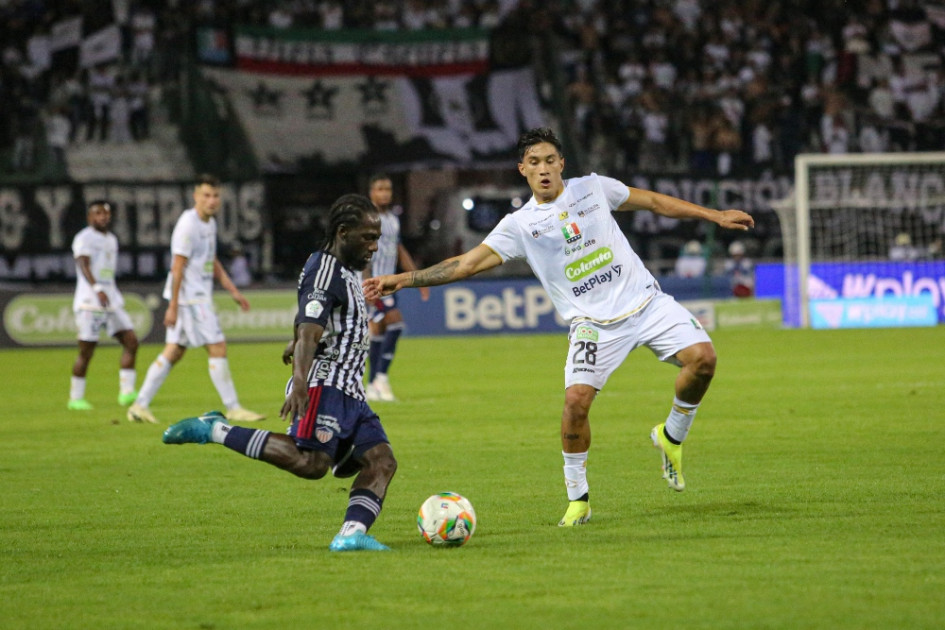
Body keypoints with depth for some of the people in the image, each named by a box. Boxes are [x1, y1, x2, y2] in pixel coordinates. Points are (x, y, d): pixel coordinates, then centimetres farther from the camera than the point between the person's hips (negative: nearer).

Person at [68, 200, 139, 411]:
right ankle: (75, 398, 5)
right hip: (90, 302, -8)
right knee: (86, 351, -5)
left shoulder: (111, 239, 19)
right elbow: (83, 265, -21)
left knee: (131, 340, -5)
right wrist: (97, 289, -35)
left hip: (112, 301, 8)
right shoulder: (84, 238, -6)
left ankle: (126, 392, -6)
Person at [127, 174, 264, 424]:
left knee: (173, 352, 9)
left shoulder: (210, 223, 14)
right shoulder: (188, 225, -15)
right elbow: (177, 267, -17)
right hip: (190, 298, -10)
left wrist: (234, 291, 19)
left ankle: (140, 406, 10)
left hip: (200, 297, 10)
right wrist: (173, 306, -18)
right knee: (217, 348, -7)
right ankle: (233, 408, -2)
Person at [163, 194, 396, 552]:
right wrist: (300, 381, -38)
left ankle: (350, 535, -16)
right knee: (311, 462, -27)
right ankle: (213, 431, -19)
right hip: (324, 384, -11)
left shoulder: (346, 272, 22)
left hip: (348, 393, 11)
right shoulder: (325, 270, -10)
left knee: (381, 460, -5)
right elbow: (308, 331, -24)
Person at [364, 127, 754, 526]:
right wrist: (404, 279, -12)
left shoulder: (592, 187, 5)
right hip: (594, 321, -2)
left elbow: (654, 201, 16)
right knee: (576, 399, -20)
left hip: (644, 299, 2)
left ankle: (671, 436, 9)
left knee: (702, 358, -18)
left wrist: (715, 216, 17)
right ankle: (577, 500, -2)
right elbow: (467, 263, -4)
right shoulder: (519, 225, -1)